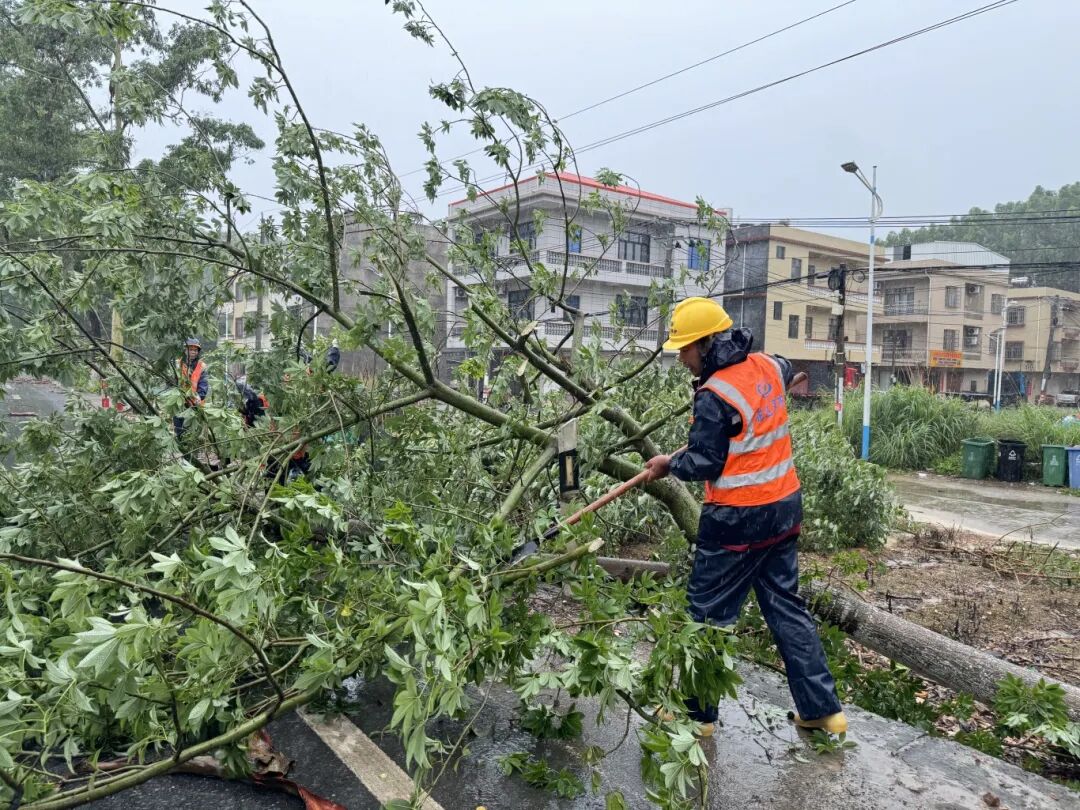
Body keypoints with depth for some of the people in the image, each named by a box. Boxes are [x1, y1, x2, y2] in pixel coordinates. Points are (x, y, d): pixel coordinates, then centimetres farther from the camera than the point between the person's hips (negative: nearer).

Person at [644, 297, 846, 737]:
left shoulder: (714, 396, -21)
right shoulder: (767, 366, 3)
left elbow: (703, 464, -18)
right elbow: (788, 370, 28)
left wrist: (668, 463, 0)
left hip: (738, 520, -8)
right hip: (784, 508, 8)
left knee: (708, 613, 7)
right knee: (786, 605, 18)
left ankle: (697, 712, 20)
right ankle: (822, 707, 24)